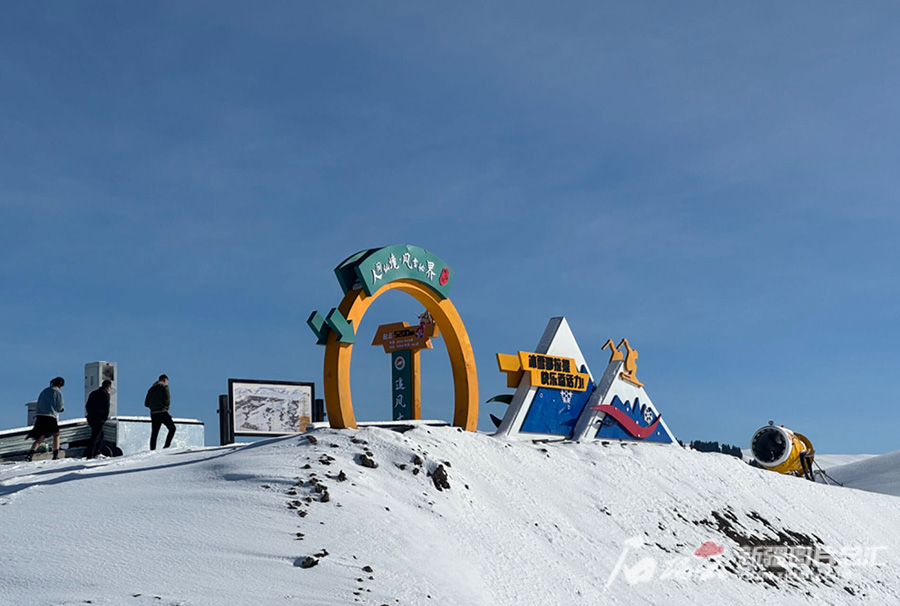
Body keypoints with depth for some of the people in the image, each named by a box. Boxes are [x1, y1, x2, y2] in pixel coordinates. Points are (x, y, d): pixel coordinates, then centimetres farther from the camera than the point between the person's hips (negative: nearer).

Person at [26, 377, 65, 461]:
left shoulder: (45, 391, 16)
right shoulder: (58, 392, -1)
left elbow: (38, 403, 16)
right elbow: (59, 407, -3)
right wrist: (62, 408, 20)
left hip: (40, 416, 5)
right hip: (51, 417, -5)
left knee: (40, 438, 6)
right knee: (56, 435, 16)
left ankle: (30, 454, -13)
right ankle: (56, 455, 11)